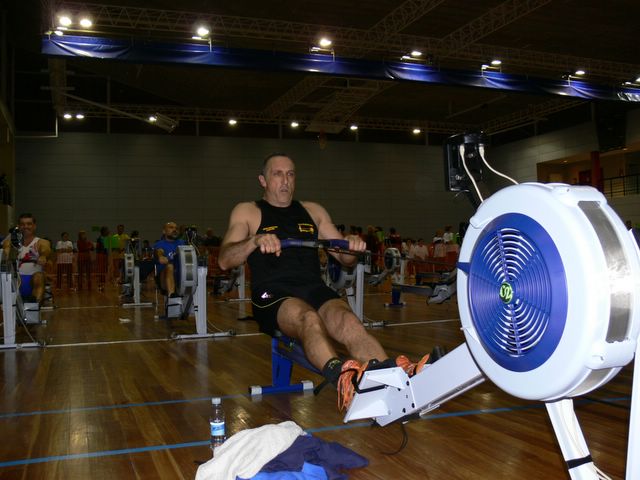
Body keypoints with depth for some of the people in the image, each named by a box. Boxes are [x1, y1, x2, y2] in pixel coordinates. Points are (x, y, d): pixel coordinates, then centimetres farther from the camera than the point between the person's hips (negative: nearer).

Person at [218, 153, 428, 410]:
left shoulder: (313, 211, 24)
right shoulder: (247, 212, 13)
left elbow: (345, 258, 21)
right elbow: (224, 260, -3)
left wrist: (353, 246, -3)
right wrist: (255, 241, -23)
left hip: (315, 289, 3)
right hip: (273, 296, -3)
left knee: (347, 321, -32)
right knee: (309, 317, -38)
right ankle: (342, 378, -63)